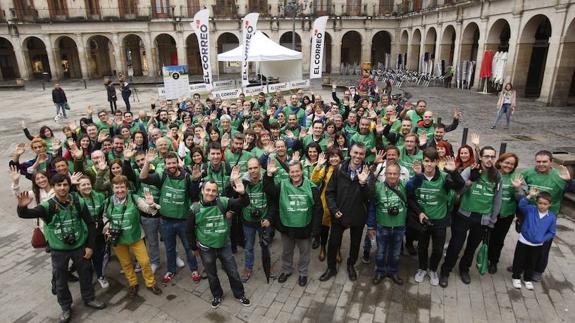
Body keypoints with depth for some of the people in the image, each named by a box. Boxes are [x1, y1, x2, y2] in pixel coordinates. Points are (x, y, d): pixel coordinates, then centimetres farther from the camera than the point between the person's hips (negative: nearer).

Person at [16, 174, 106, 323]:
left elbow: (91, 224, -4)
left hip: (79, 246, 1)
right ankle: (66, 307, 35)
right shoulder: (48, 206, -14)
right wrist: (22, 206, -53)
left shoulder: (78, 203, -11)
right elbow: (26, 214, -29)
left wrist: (90, 246, -4)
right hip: (58, 250, -1)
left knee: (85, 274, 17)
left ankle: (89, 299, 40)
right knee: (61, 280, 13)